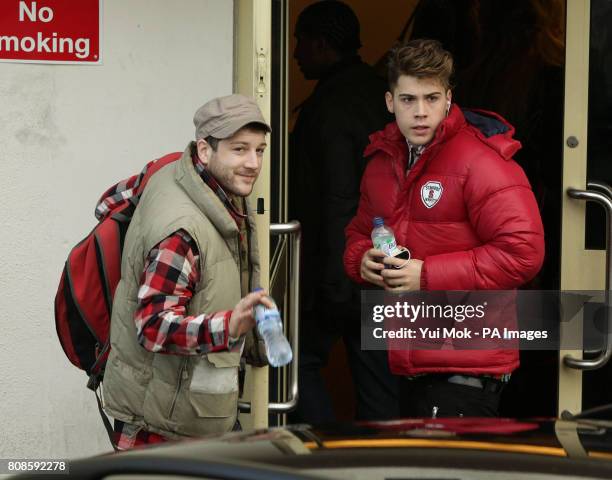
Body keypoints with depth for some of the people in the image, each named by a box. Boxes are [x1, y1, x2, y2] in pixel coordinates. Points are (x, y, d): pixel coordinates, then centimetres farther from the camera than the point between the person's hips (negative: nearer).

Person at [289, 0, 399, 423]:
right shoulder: (384, 94, 11)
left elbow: (338, 202, -20)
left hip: (342, 267, -8)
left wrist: (335, 285, -19)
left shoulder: (330, 107, -15)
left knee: (301, 362, 5)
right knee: (377, 375, 9)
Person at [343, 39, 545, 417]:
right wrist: (362, 259, 0)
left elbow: (523, 251, -21)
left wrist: (428, 275, -20)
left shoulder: (481, 160, -13)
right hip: (410, 365, 8)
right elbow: (360, 232, 26)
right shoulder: (383, 162, 11)